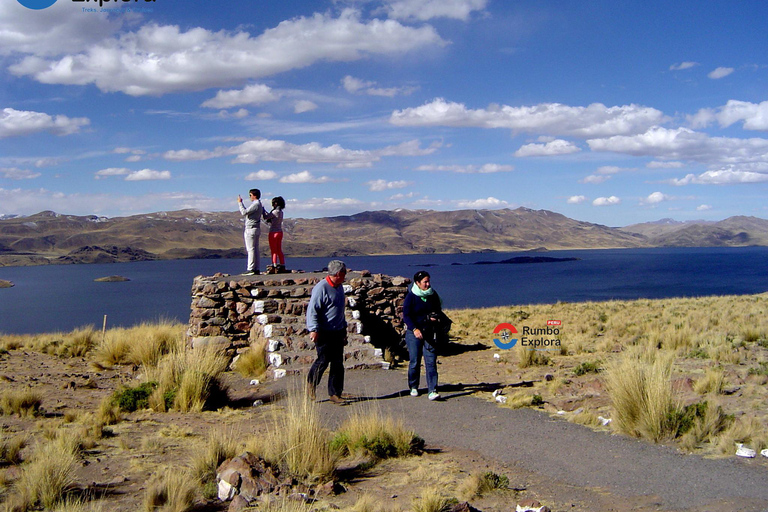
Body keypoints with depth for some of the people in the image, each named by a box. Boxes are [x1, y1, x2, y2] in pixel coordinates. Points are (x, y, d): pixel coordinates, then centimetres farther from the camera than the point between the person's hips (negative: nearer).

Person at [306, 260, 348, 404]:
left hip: (338, 332, 8)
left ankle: (335, 393, 13)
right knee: (323, 361, -1)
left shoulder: (339, 287, 13)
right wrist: (314, 329, -23)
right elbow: (312, 310, -17)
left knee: (338, 363, 6)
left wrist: (344, 328, 26)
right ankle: (311, 384, 25)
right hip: (324, 333, -7)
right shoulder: (321, 288, -14)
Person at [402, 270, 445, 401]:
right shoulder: (411, 296, -5)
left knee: (431, 361, -7)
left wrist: (435, 317, -5)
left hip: (430, 332, 2)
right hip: (414, 332, -2)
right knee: (414, 361, 5)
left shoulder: (433, 295, 7)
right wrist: (414, 329, -22)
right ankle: (413, 387, 25)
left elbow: (439, 311, 19)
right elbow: (406, 315, -9)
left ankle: (432, 391, -10)